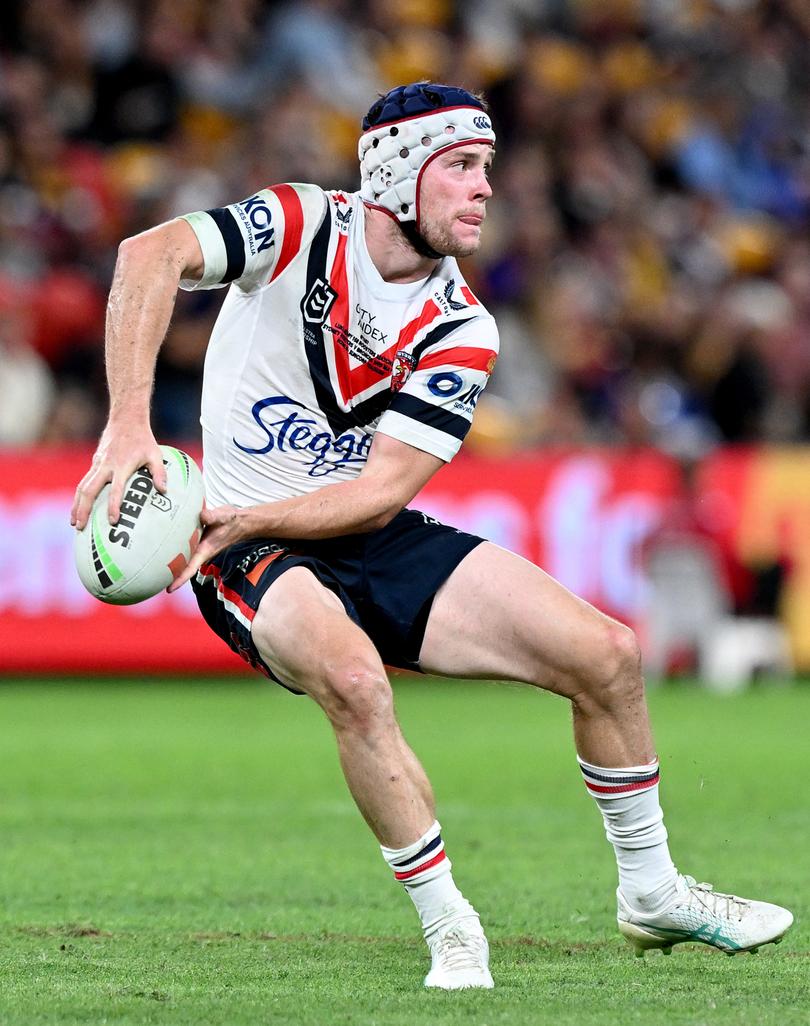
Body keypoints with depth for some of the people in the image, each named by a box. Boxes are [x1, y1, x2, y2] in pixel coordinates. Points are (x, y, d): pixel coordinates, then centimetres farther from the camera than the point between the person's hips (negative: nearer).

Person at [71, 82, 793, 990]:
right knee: (352, 677, -37)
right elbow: (151, 256, -30)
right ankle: (449, 930, -20)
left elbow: (383, 489, -12)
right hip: (252, 566, -5)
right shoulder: (302, 226, -14)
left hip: (378, 542, 5)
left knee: (606, 653, -5)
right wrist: (129, 426, -41)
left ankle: (652, 895, 17)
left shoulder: (460, 333, -5)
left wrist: (244, 518, -26)